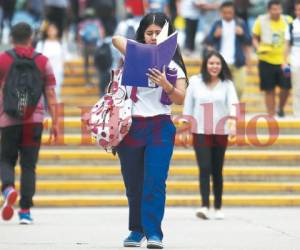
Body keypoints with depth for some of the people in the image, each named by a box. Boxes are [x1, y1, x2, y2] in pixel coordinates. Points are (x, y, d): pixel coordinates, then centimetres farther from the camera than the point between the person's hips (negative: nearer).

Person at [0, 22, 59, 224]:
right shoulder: (43, 61, 5)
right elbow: (50, 94, 2)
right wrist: (55, 122, 3)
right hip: (34, 119, 1)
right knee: (29, 165, 6)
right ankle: (25, 211, 1)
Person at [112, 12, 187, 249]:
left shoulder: (172, 63, 7)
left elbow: (181, 98, -2)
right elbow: (117, 39, -12)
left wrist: (165, 84, -20)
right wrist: (142, 48, -19)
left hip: (160, 126, -1)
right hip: (131, 125, 1)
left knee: (155, 181, -12)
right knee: (133, 182, 5)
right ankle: (137, 229, 16)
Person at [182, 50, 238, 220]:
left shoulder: (227, 84, 1)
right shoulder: (195, 82, 2)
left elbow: (233, 102, -14)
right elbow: (188, 106, 7)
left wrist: (233, 122, -31)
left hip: (220, 133, 1)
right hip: (200, 132, -1)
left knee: (217, 171, 8)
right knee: (205, 168, -12)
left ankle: (218, 207, 17)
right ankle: (205, 206, -20)